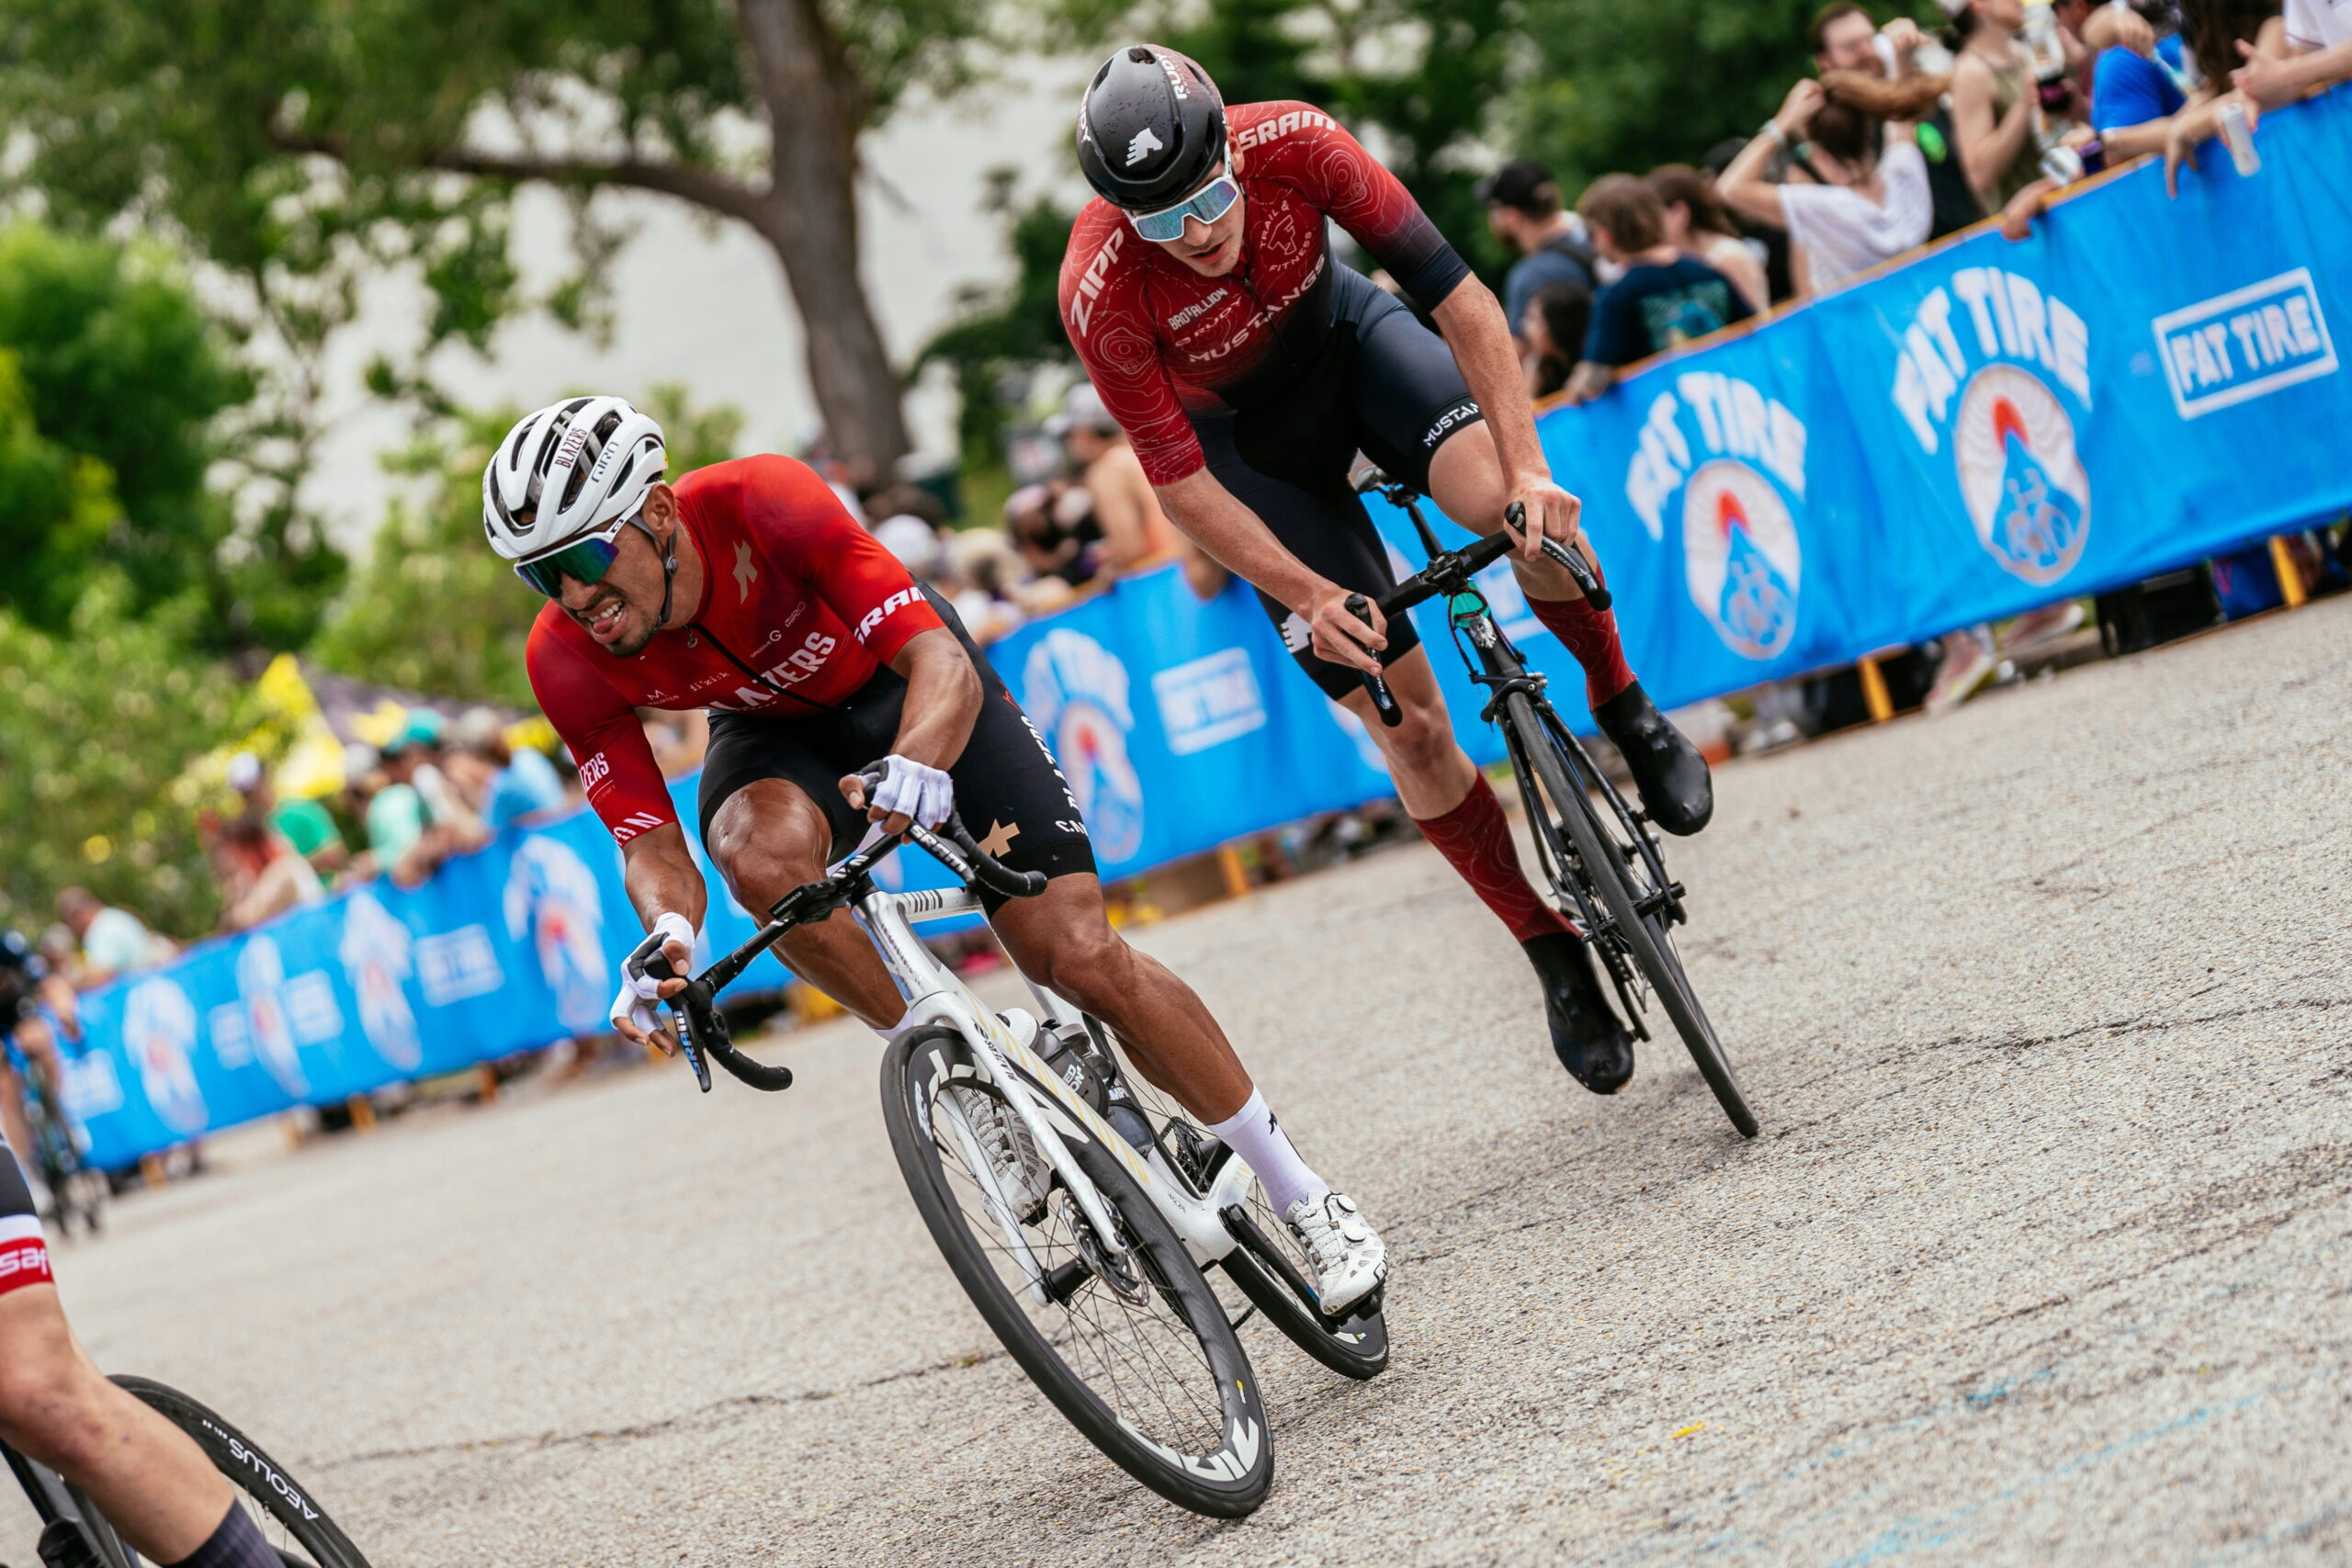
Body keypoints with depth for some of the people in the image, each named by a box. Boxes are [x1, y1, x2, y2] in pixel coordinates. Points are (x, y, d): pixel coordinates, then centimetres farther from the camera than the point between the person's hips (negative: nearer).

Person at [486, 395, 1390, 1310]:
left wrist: (917, 761, -63)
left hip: (908, 689, -2)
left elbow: (942, 662, -41)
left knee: (1080, 954, -13)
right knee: (763, 854, -36)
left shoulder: (763, 503, -37)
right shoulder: (566, 661, -26)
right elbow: (651, 845, -20)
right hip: (774, 728, 3)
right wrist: (668, 933, -43)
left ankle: (1301, 1193, 4)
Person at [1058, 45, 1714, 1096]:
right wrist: (1314, 602, -32)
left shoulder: (1295, 144, -31)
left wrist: (1528, 467, -36)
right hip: (1246, 436, -1)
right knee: (1403, 715, -8)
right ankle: (1553, 950, 8)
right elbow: (1182, 487, -25)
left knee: (1511, 503, -31)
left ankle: (1622, 707, -3)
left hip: (1344, 333, 1)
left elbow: (1456, 295, -28)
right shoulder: (1102, 292, -34)